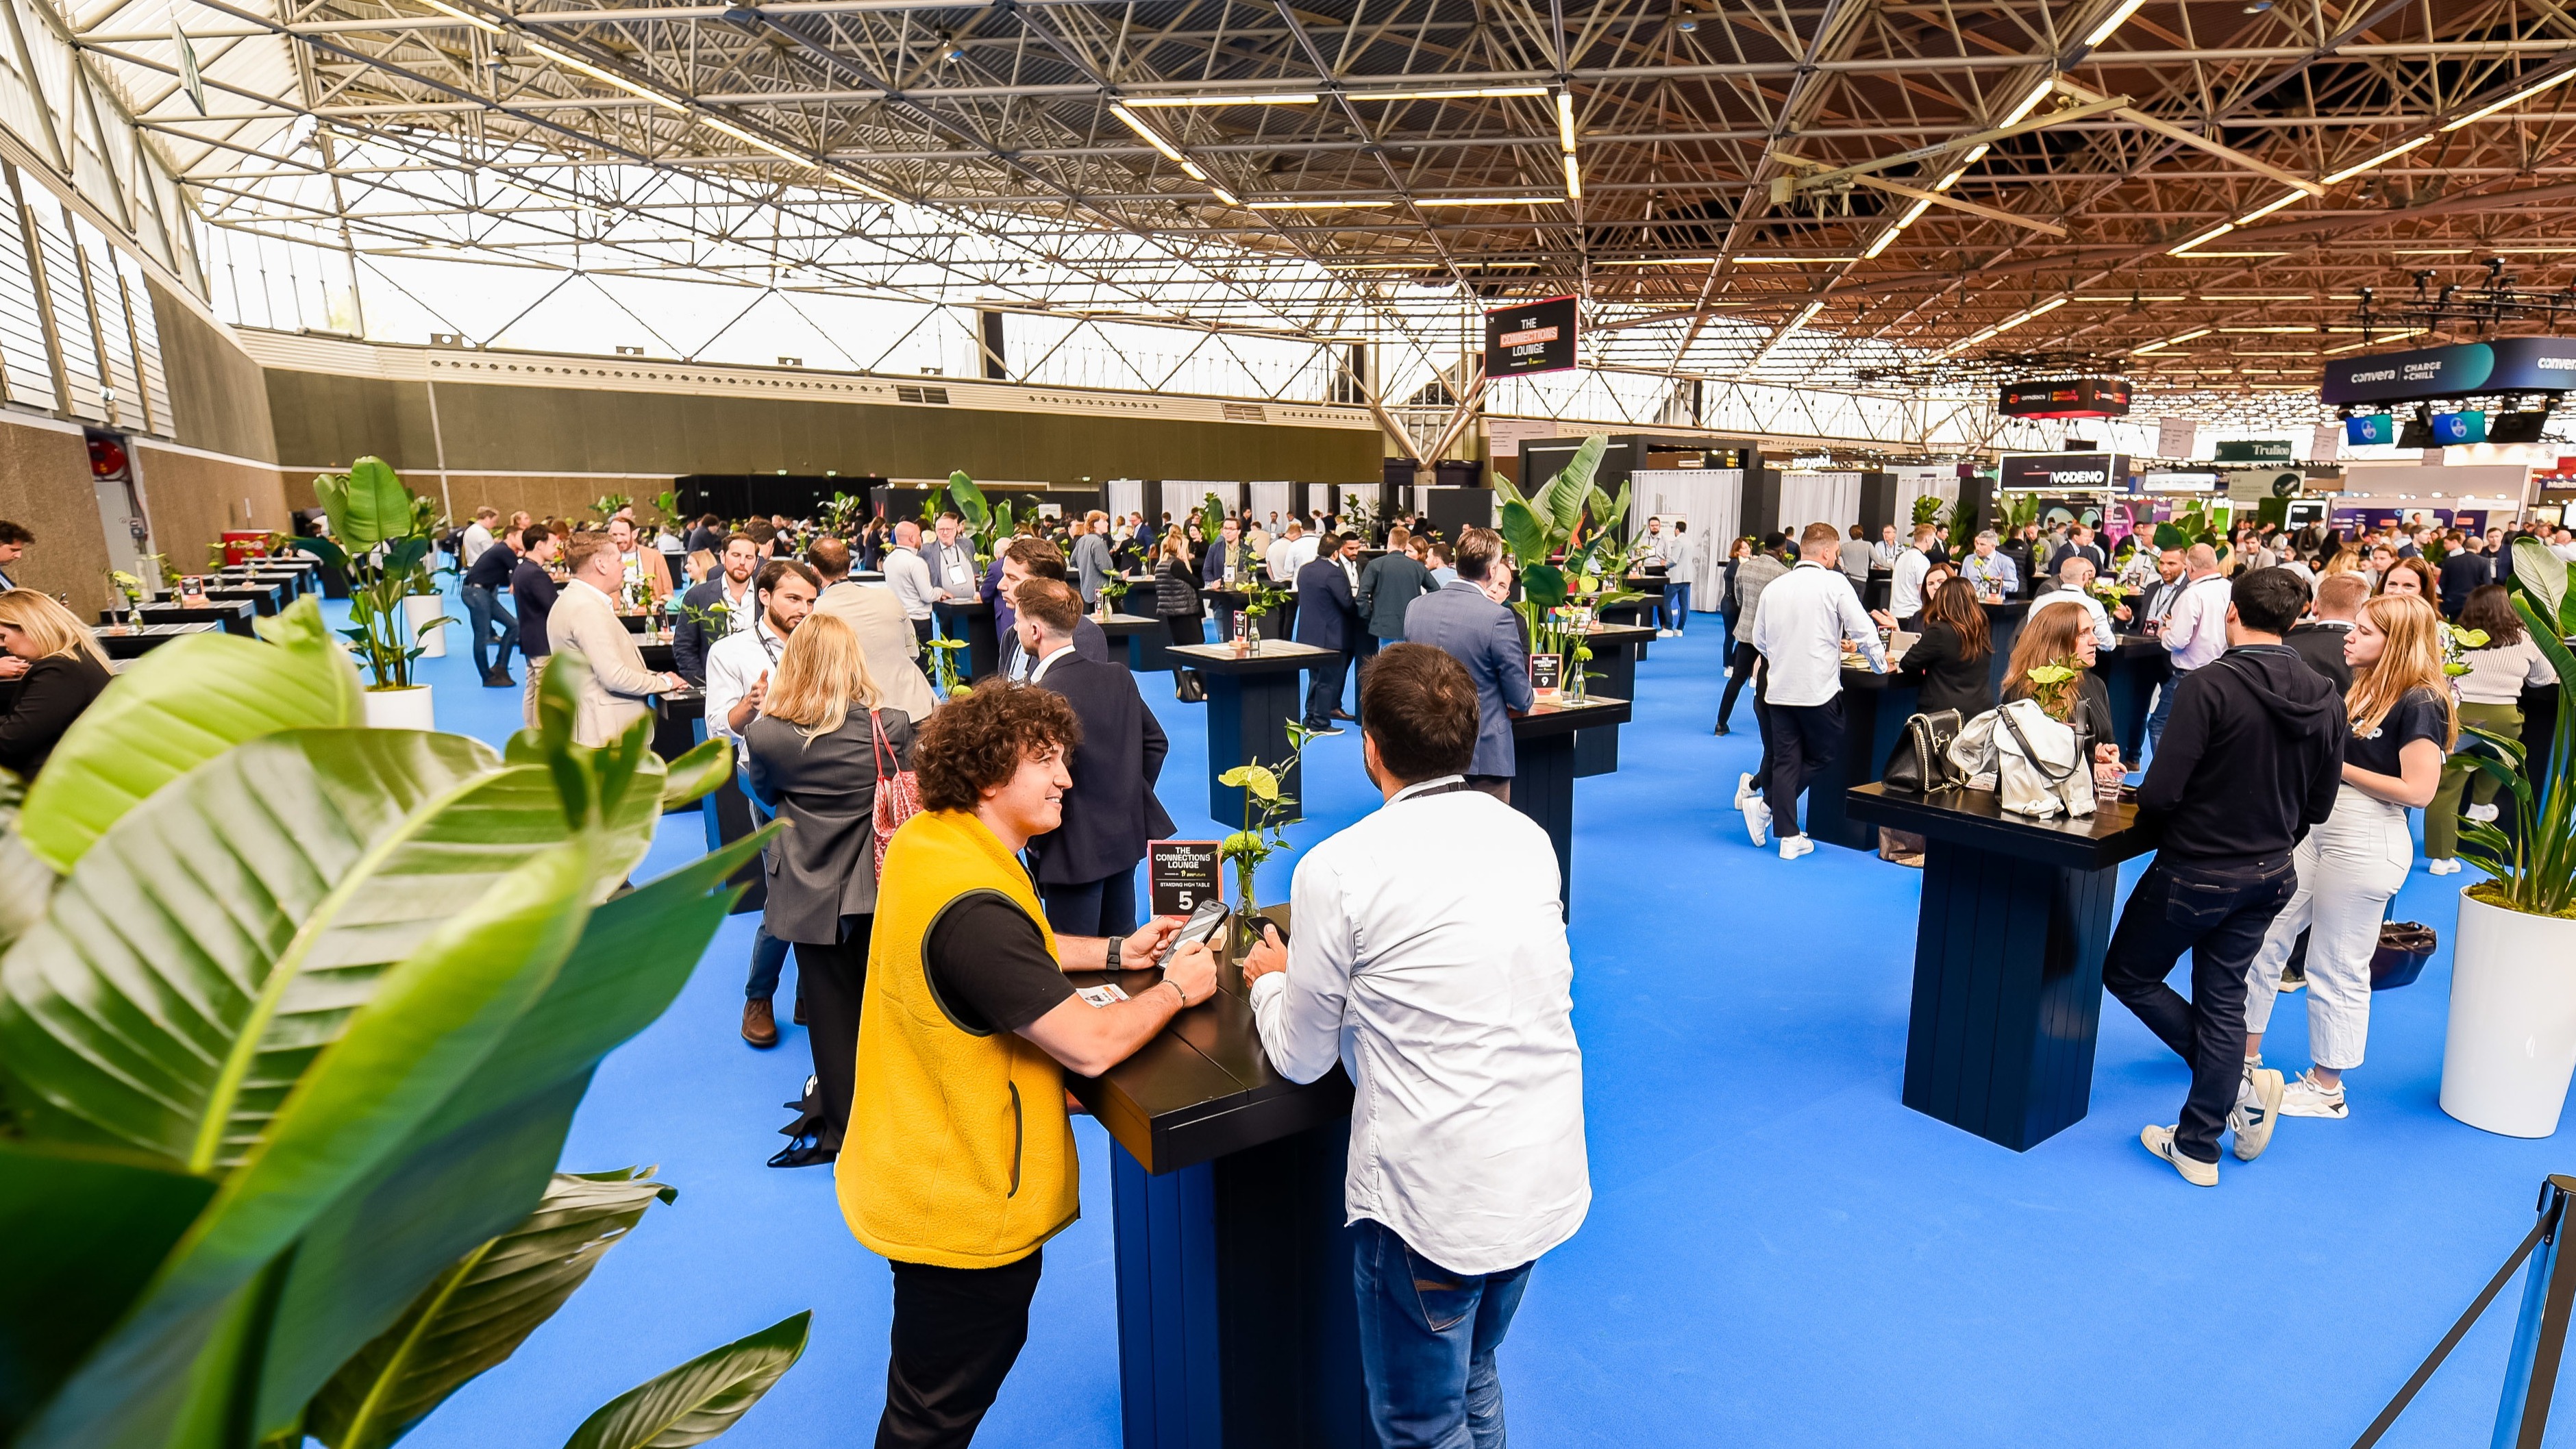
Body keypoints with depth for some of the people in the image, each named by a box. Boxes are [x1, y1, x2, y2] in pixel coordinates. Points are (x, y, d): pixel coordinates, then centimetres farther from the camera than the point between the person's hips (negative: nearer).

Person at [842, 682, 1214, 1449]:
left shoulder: (925, 840, -2)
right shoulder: (972, 904, -33)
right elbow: (1091, 1046, -31)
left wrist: (1115, 951, 6)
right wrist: (1176, 989, -13)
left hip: (925, 1175, 9)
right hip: (965, 1210, -9)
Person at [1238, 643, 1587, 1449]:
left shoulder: (1336, 869, -16)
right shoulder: (1530, 838, 1)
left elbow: (1301, 1060, -5)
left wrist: (1271, 980, 15)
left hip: (1434, 1199, -6)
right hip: (1549, 1177, 6)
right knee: (1475, 1382, 29)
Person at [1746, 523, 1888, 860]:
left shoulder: (1774, 587, 6)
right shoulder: (1834, 584, -7)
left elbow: (1759, 640, 11)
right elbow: (1863, 629, -7)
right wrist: (1881, 664, 10)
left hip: (1779, 689, 5)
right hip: (1819, 689, -4)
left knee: (1786, 761, 8)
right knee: (1823, 754, 13)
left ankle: (1789, 837, 9)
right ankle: (1765, 807, 3)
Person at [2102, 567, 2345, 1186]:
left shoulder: (2209, 684, -22)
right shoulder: (2325, 699, 1)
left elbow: (2160, 792, -24)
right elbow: (2320, 805, 8)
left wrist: (2149, 828, -3)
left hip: (2195, 872, -7)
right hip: (2269, 876, 7)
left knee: (2128, 974, 14)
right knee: (2222, 999, 14)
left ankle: (2241, 1085, 11)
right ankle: (2198, 1146, 22)